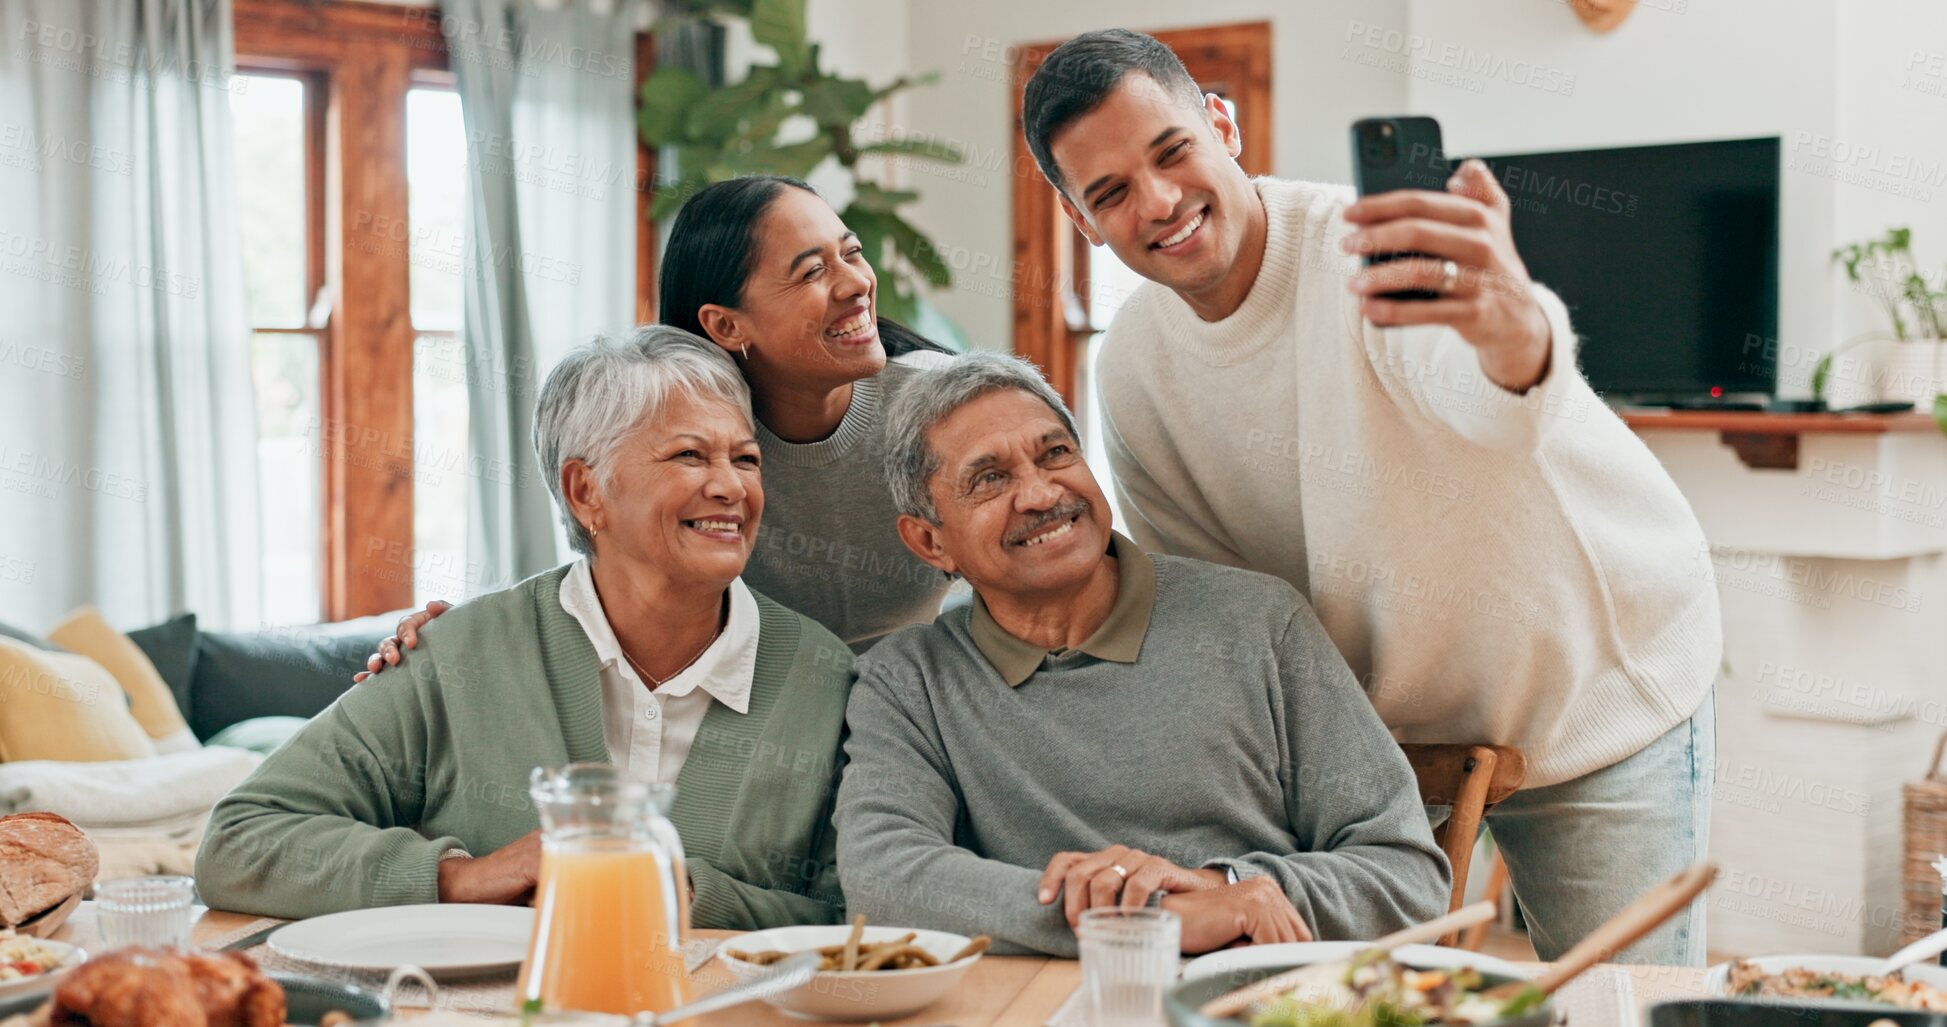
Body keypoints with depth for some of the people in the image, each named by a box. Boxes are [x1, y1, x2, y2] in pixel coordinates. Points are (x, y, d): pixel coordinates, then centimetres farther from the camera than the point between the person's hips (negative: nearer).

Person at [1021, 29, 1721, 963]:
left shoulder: (1383, 252, -28)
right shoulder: (1132, 371, -9)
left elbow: (1479, 396, -52)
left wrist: (1516, 332, -75)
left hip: (1605, 695, -4)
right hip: (1391, 733, 4)